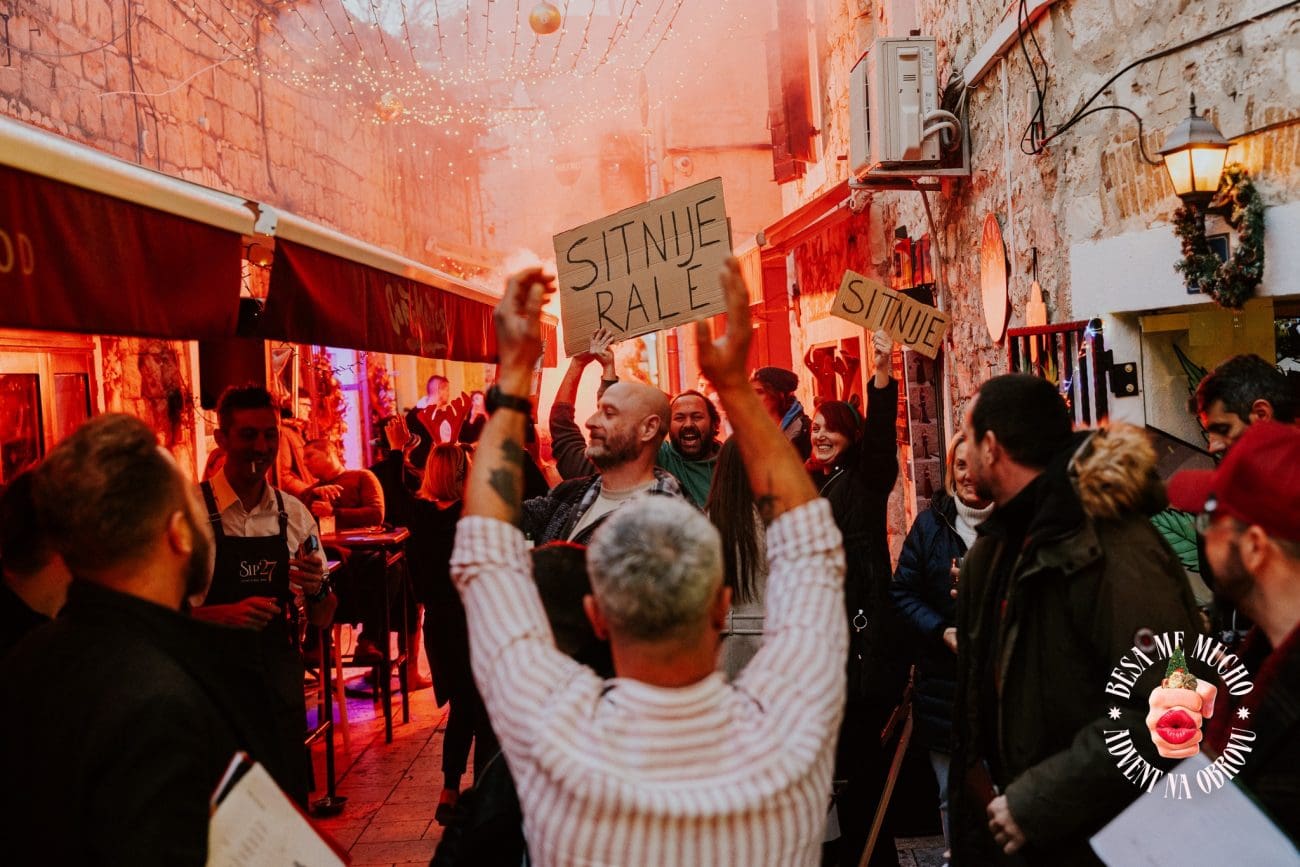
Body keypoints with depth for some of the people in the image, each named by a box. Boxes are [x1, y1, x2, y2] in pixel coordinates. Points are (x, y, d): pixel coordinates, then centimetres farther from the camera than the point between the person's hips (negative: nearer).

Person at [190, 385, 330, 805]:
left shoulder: (295, 514, 3)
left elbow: (322, 617, 8)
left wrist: (316, 590, -13)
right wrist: (225, 613, -26)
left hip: (281, 687, 4)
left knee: (289, 801, 11)